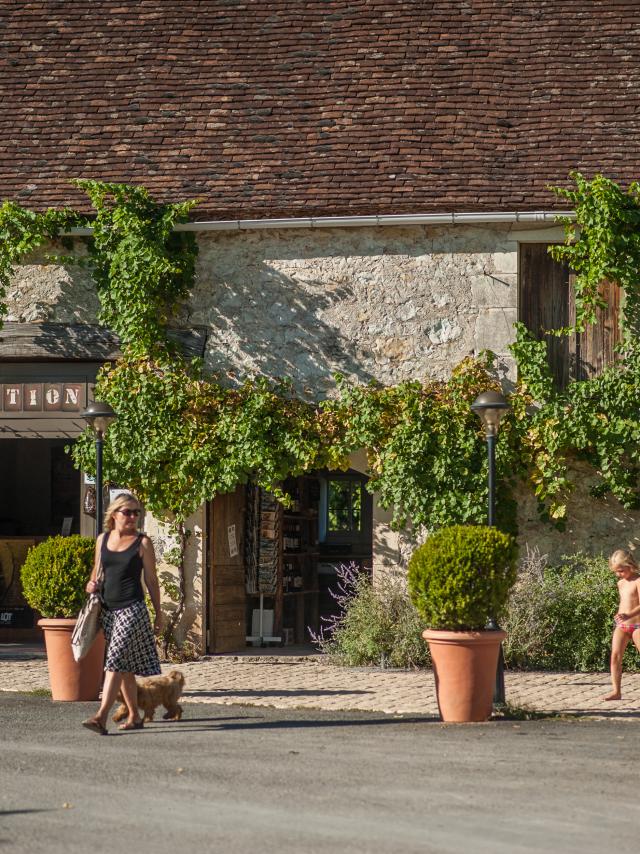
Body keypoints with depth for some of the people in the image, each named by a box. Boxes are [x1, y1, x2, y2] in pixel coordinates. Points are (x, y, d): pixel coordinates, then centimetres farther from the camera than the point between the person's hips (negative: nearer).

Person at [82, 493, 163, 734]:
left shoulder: (142, 542, -2)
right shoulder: (103, 539, 10)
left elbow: (151, 580, 1)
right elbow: (97, 569, 23)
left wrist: (158, 613, 2)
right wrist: (91, 583, 1)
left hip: (132, 608, -5)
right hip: (108, 608, 5)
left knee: (116, 660, -16)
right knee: (125, 665, 11)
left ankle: (101, 716, -25)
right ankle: (134, 716, 20)